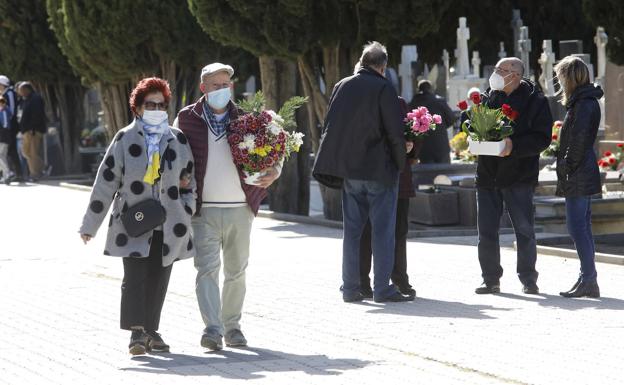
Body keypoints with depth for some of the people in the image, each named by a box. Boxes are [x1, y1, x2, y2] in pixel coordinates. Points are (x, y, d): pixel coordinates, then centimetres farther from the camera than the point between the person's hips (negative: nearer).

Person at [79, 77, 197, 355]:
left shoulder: (178, 140, 9)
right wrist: (90, 224, 2)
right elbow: (106, 181, 2)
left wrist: (187, 207, 5)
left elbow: (190, 175, 23)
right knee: (135, 276, -12)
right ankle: (137, 332, -14)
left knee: (159, 279, 6)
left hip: (168, 224, 3)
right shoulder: (125, 139, 0)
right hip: (133, 221, -3)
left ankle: (150, 331, 16)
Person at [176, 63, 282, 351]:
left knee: (236, 271, 11)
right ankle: (213, 328, -21)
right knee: (207, 268, -13)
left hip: (240, 208, 2)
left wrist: (272, 173, -7)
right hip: (204, 209, -2)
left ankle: (232, 325, 23)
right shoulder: (187, 119, 4)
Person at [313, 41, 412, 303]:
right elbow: (395, 132, -12)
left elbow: (329, 127, 11)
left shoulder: (341, 87, 7)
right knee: (383, 230, 0)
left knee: (352, 230, 10)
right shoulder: (383, 89, -10)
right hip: (379, 170, -5)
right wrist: (400, 163, 0)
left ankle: (350, 288, 11)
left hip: (349, 170, 5)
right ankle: (383, 288, -3)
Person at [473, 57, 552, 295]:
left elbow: (542, 138, -11)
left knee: (524, 229, 0)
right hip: (487, 174, 5)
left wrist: (514, 145, -23)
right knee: (486, 230, 6)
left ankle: (528, 279, 10)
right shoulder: (488, 98, 11)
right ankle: (491, 279, 15)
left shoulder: (534, 101, -4)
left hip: (519, 176, -5)